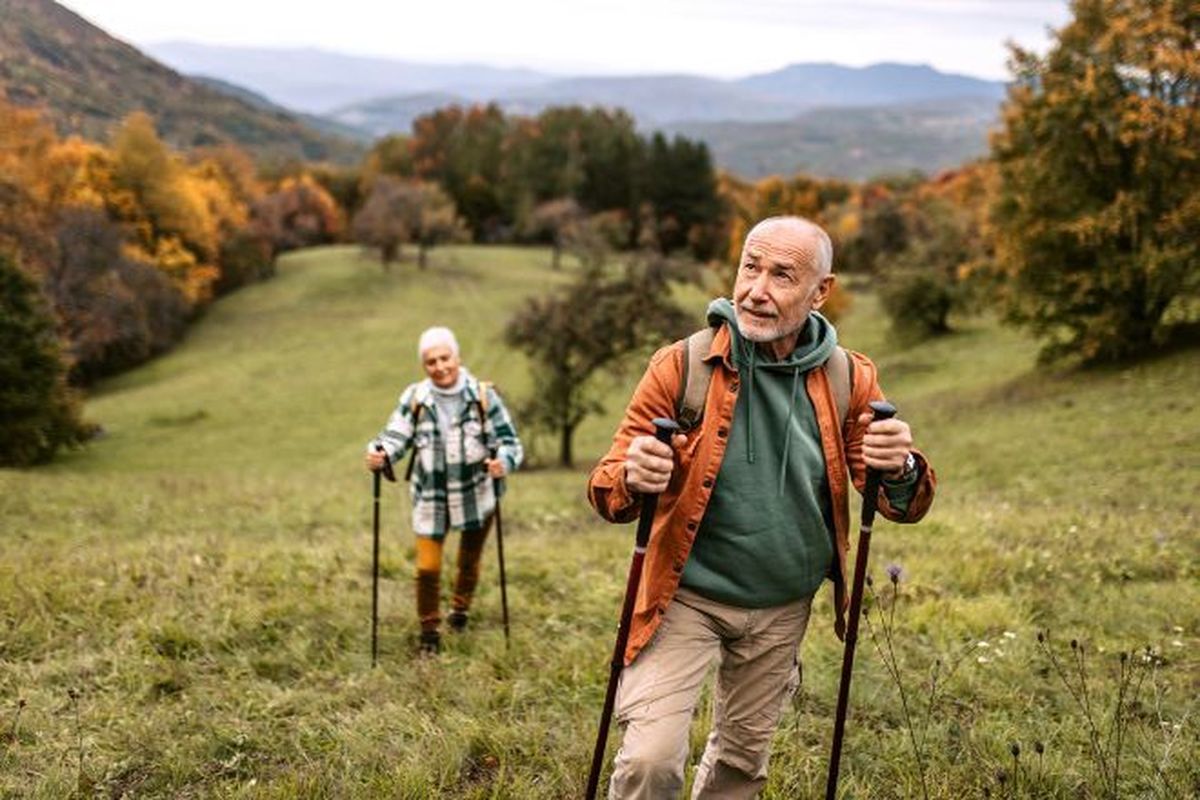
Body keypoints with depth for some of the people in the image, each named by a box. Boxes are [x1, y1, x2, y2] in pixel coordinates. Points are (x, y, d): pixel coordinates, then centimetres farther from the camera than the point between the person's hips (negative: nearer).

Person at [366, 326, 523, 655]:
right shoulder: (414, 398, -9)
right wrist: (378, 454, -34)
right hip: (431, 498, 0)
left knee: (469, 562, 20)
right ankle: (429, 632, 19)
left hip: (477, 496, 0)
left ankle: (460, 608, 50)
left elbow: (509, 441, -12)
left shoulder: (483, 396, -12)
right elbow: (395, 436, -11)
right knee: (427, 568, -4)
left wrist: (504, 462, -34)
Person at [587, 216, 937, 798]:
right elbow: (606, 489, -10)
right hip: (686, 598, -3)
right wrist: (632, 478, -35)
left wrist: (900, 470, -25)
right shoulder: (680, 367, -12)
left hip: (784, 609, 3)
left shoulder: (848, 379, -4)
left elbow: (904, 506, 0)